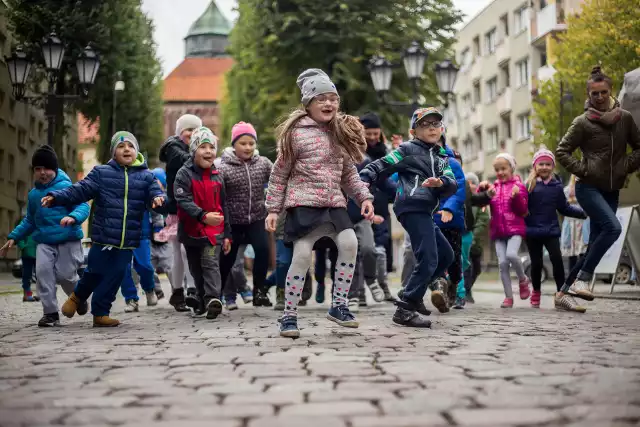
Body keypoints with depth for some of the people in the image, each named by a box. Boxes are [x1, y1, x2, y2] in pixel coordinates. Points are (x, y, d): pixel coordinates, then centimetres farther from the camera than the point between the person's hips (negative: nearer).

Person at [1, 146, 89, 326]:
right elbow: (29, 221, 23)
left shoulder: (66, 186, -8)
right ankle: (50, 312, -4)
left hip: (68, 240, -5)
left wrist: (73, 217, -37)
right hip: (44, 241, 5)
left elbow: (83, 206, -16)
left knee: (65, 275, -4)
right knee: (43, 272, -12)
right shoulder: (33, 194, 12)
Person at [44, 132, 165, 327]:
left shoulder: (146, 176, 6)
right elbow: (79, 190, -3)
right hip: (103, 236, -2)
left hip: (128, 240, 2)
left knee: (115, 275, 3)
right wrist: (56, 197, -15)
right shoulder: (101, 172, 2)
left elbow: (156, 194, -4)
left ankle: (100, 312, 18)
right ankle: (78, 296, 38)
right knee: (95, 272, 6)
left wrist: (159, 199, -28)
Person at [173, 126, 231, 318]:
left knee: (211, 264, -15)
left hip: (214, 230, 0)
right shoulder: (184, 174, -7)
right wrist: (203, 216, -35)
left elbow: (224, 206, 10)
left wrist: (227, 234, 8)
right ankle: (202, 300, 28)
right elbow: (183, 201, -19)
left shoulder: (217, 176, 5)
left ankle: (212, 299, -25)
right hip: (191, 229, 0)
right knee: (196, 269, 13)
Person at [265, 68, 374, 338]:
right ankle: (289, 316, 2)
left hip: (334, 202, 5)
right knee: (302, 254, -12)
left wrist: (364, 197, 5)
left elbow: (349, 173, 19)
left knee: (349, 243, -14)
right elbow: (280, 174, 0)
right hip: (303, 201, -5)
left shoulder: (341, 133, 12)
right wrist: (273, 209, -3)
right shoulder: (296, 132, -4)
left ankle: (339, 306, 0)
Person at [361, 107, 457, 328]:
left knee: (446, 255, 17)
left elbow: (452, 185, 5)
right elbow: (380, 167, -3)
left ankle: (412, 292, 25)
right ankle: (404, 310, -13)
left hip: (425, 211, 9)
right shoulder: (408, 149, 3)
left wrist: (440, 182, -17)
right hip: (413, 208, -9)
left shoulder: (442, 158, 21)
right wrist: (360, 182, -19)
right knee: (428, 259, -16)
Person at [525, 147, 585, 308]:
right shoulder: (529, 186, -5)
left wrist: (583, 213, 6)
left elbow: (564, 208, 11)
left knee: (557, 259, -11)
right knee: (536, 263, 7)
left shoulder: (556, 186, 3)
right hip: (533, 231, -1)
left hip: (551, 231, 1)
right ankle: (536, 292, 28)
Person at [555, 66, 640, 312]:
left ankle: (564, 293, 10)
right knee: (612, 227, -27)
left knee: (594, 244, 3)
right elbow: (561, 152, -3)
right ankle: (582, 280, -18)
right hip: (589, 188, -5)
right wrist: (583, 170, -11)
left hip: (612, 190, 5)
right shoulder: (583, 122, -6)